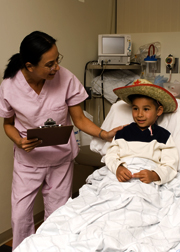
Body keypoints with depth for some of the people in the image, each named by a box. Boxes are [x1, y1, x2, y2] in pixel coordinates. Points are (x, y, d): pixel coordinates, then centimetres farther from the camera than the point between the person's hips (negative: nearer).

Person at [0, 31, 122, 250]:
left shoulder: (66, 79, -19)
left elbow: (79, 120, -8)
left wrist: (104, 134, -23)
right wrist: (19, 142, -19)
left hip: (61, 157, 0)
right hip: (28, 158, 0)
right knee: (20, 215, 7)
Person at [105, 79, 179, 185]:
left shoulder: (164, 136, 13)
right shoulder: (123, 132, 18)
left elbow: (170, 165, 6)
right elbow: (111, 155, 13)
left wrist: (154, 175, -15)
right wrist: (117, 168, -10)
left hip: (147, 182, -1)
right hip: (121, 179, 2)